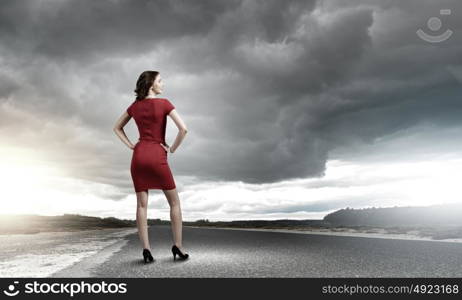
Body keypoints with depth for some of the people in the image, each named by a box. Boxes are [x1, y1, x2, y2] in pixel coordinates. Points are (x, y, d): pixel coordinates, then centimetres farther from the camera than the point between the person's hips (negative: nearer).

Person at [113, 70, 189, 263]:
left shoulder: (134, 106, 10)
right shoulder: (164, 103, -6)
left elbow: (117, 128, 20)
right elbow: (183, 128, -16)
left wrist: (131, 146, 12)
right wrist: (173, 148, -3)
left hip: (139, 156, 4)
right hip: (157, 156, -4)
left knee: (142, 204, 4)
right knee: (174, 202, 8)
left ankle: (146, 249, -2)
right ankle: (178, 246, 6)